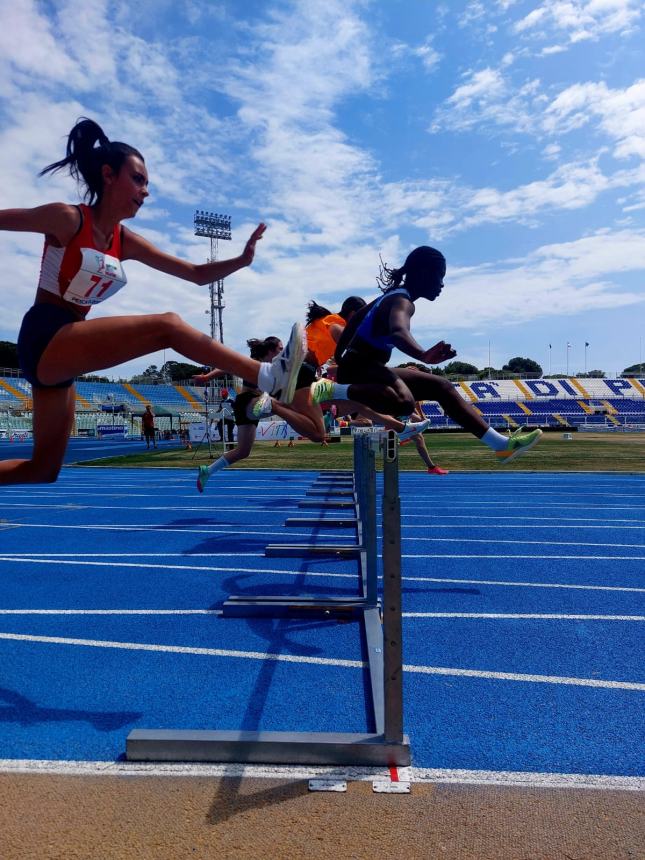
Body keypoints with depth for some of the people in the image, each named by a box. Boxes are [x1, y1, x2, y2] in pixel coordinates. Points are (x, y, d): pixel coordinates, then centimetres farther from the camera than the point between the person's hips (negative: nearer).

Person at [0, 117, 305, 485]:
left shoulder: (126, 242, 10)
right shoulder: (66, 219, -9)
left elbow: (198, 273, 9)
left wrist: (242, 260, -5)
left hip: (60, 354, 8)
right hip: (45, 338, -8)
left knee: (44, 469, 16)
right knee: (167, 325, -24)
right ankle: (271, 377, -33)